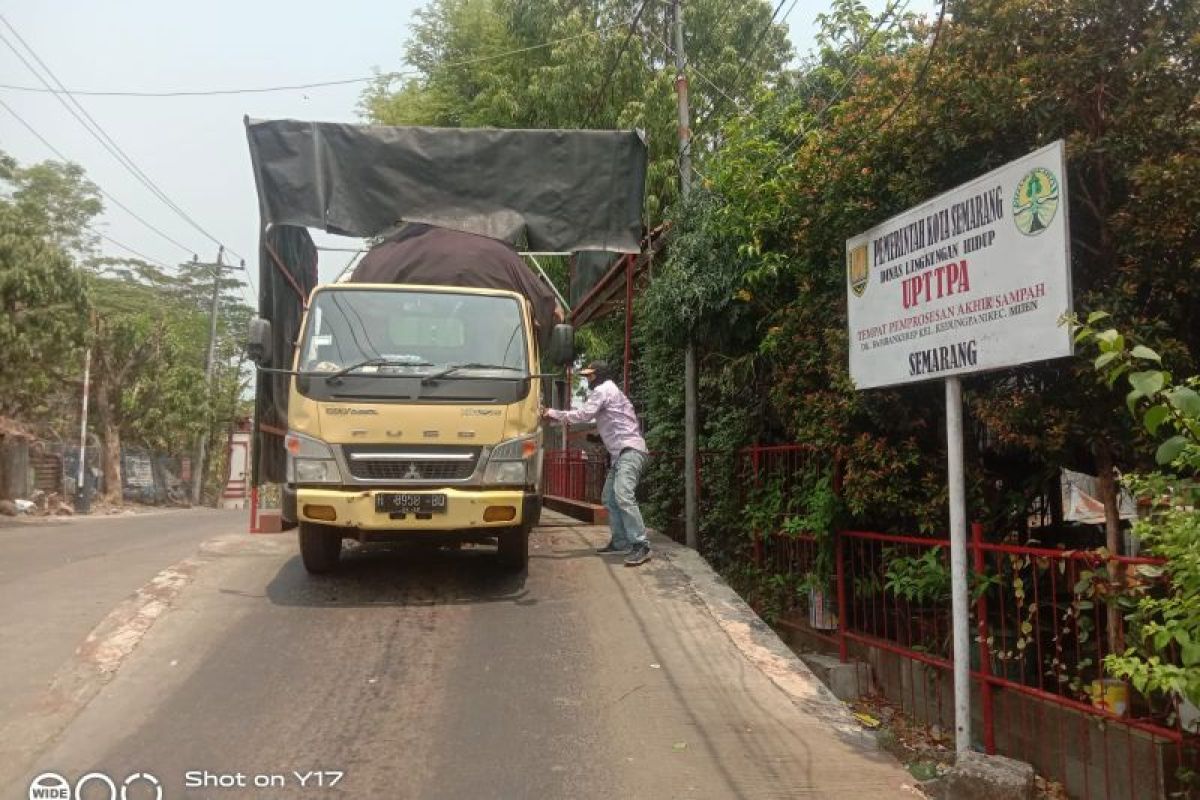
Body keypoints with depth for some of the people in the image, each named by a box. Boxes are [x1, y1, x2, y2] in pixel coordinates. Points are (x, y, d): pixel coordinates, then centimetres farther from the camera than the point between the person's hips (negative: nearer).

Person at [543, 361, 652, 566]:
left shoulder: (603, 390, -5)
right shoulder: (609, 391, 27)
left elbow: (582, 414, -13)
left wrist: (553, 413, -4)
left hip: (630, 450, -11)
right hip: (622, 452, 11)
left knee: (623, 496, -23)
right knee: (610, 498, 13)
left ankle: (641, 546, -28)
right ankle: (620, 541, 18)